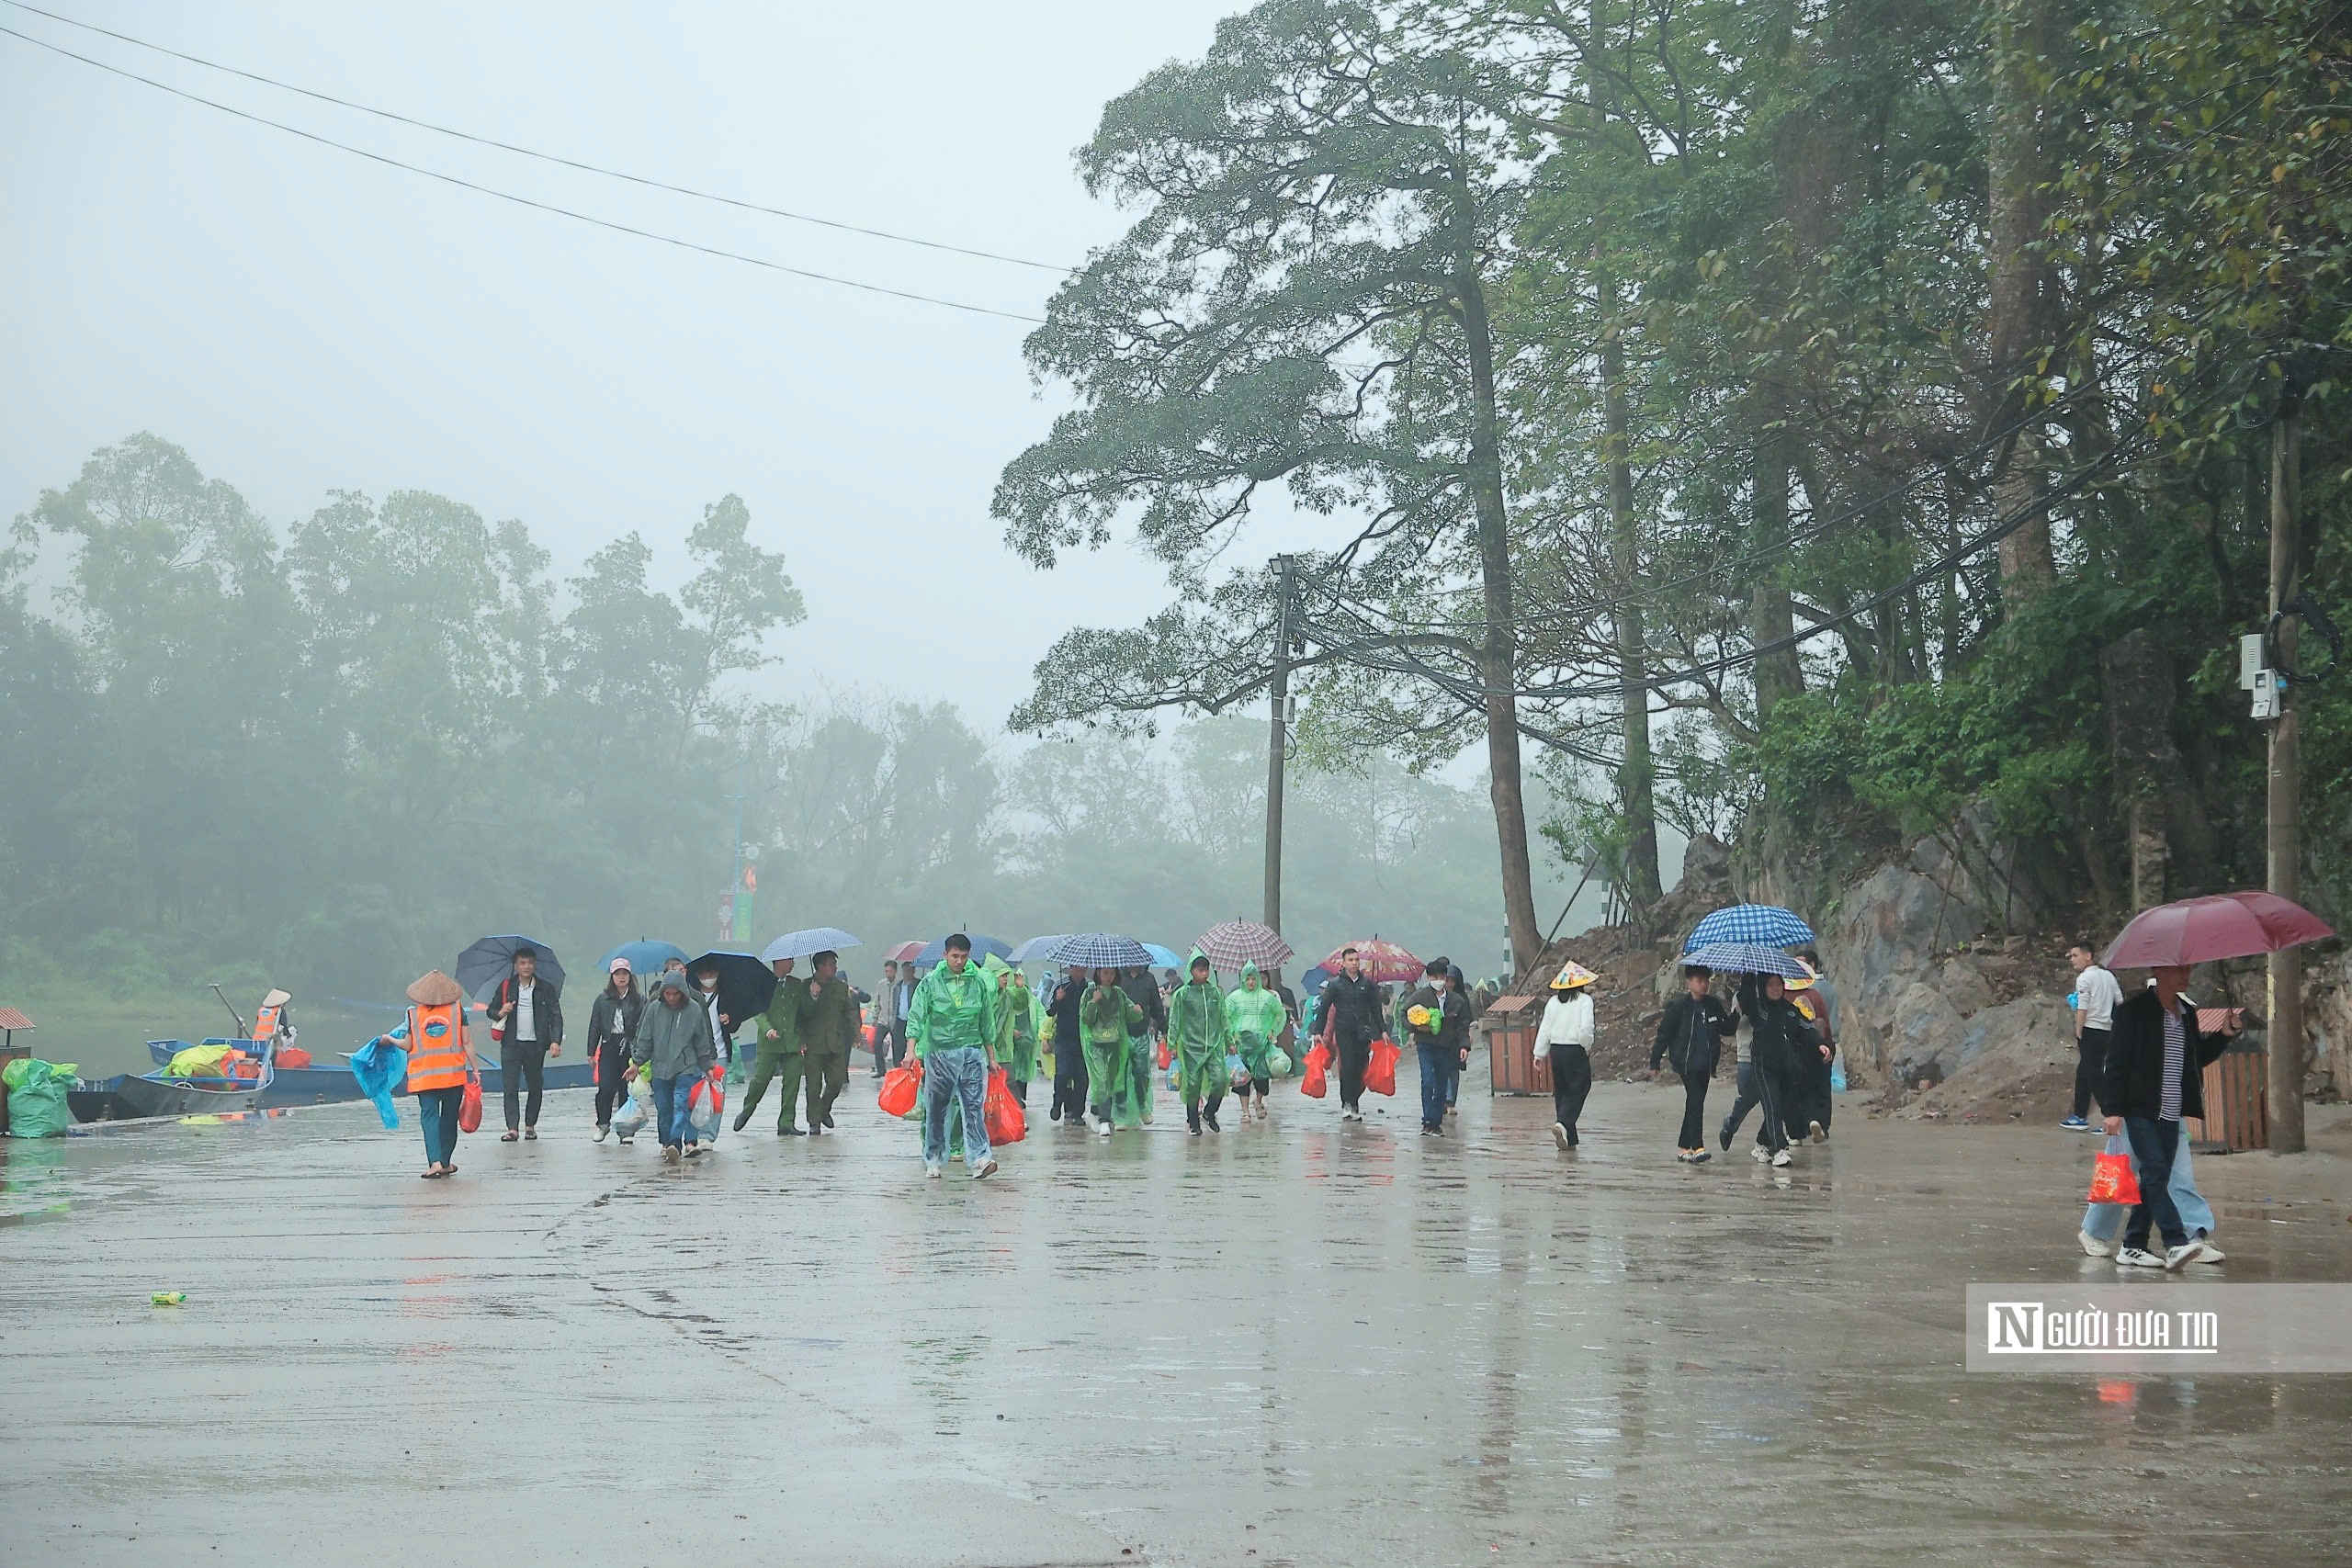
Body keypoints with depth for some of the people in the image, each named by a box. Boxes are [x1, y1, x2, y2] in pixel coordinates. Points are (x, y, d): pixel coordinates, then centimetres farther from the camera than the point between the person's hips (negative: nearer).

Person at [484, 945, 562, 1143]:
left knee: (535, 1087, 6)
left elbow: (556, 1017, 2)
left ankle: (530, 1125, 18)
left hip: (535, 1045, 0)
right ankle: (512, 1128, -11)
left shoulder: (546, 989, 4)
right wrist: (500, 1013, -10)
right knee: (511, 1087, -8)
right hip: (511, 1044, 0)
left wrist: (556, 1041, -11)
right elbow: (491, 1010, 14)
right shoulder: (505, 987, 7)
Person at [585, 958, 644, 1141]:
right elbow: (594, 1026, 10)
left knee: (627, 1089, 2)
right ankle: (603, 1124, 8)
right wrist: (591, 1052, 6)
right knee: (606, 1088, -9)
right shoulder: (603, 999, 9)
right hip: (609, 1048, 1)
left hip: (630, 1049, -1)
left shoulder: (639, 1001, 4)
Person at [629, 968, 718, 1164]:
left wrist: (707, 1067, 11)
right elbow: (644, 1038, 8)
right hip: (660, 1068, 2)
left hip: (686, 1068, -2)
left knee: (681, 1105, -16)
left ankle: (674, 1143, -26)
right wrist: (637, 1062, 7)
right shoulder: (654, 1008, -2)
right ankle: (666, 1144, 17)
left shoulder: (694, 1009, -3)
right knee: (663, 1110, 6)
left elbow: (702, 1042, 7)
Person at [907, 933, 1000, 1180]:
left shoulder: (978, 982, 8)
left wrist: (991, 1056, 16)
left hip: (972, 1052, 1)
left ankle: (979, 1159, -14)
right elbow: (916, 1016, -6)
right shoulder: (931, 982, -1)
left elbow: (987, 1022, 15)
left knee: (973, 1106, -7)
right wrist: (911, 1050, -19)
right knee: (936, 1109, 6)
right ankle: (933, 1160, 17)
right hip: (939, 1052, -1)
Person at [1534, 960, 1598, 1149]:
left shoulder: (1553, 1002, 6)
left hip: (1556, 1050, 5)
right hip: (1576, 1051, -5)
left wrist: (1539, 1053, 14)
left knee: (1561, 1092, 13)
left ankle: (1569, 1140, 15)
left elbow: (1544, 1029, 7)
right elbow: (1586, 1027, -19)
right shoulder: (1584, 1000, -9)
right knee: (1577, 1090, 2)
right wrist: (1588, 1047, -3)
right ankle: (1562, 1125, -22)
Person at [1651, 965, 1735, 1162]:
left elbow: (1727, 1029, 15)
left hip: (1705, 1064, 6)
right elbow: (1664, 1033, -3)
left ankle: (1683, 1147, 20)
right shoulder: (1679, 1006, -7)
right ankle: (1697, 1148, -23)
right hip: (1687, 1063, -6)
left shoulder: (1713, 1005, 8)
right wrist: (1655, 1061, -3)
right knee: (1696, 1102, -17)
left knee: (1694, 1105, 11)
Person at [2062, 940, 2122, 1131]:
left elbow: (2082, 1009, -15)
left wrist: (2078, 1033, -11)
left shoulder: (2084, 978, -10)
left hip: (2090, 1029, -8)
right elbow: (2120, 1002, 14)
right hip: (2107, 1030, 8)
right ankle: (2080, 1116, 20)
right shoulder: (2108, 976, 13)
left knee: (2093, 1076, -5)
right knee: (2083, 1073, 16)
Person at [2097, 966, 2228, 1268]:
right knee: (2156, 1173, -14)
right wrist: (2113, 1109, -14)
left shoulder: (2187, 1013, 13)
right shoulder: (2135, 1011, -8)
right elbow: (2116, 1061, -10)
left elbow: (2198, 1058, 22)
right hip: (2141, 1110, -7)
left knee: (2154, 1180, 7)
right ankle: (2176, 1243, -20)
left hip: (2171, 1113, 7)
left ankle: (2133, 1247, 13)